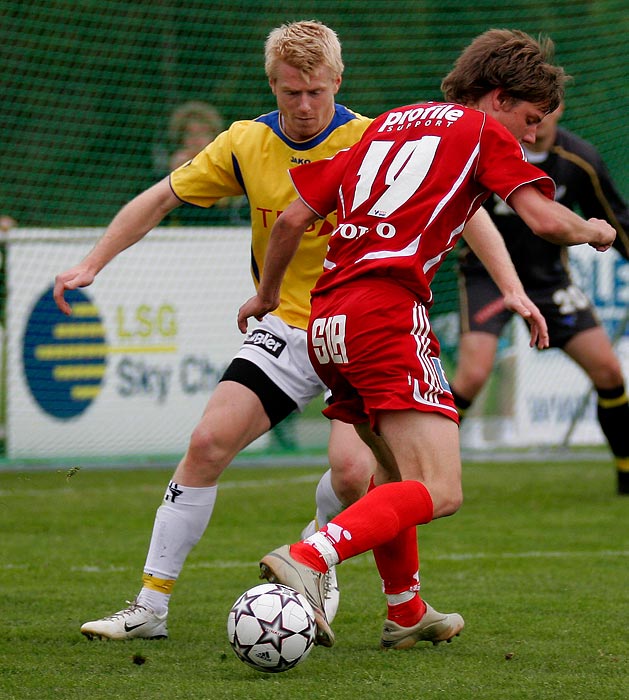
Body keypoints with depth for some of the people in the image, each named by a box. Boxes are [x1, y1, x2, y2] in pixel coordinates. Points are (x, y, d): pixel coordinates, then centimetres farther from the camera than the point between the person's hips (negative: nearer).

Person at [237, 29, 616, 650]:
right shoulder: (484, 132, 8)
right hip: (388, 310, -8)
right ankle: (307, 561, -34)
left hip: (325, 319, 8)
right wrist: (593, 231, 16)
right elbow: (544, 220, -6)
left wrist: (266, 294, 40)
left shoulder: (387, 126, 26)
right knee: (437, 493, -16)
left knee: (399, 470, 28)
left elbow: (294, 217, 25)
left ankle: (405, 612, 34)